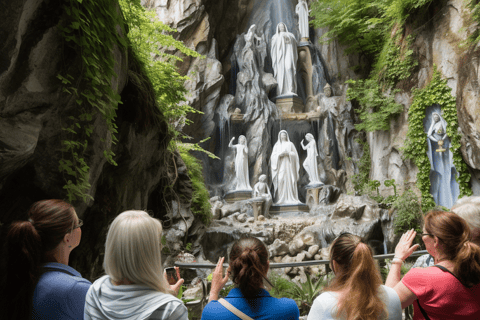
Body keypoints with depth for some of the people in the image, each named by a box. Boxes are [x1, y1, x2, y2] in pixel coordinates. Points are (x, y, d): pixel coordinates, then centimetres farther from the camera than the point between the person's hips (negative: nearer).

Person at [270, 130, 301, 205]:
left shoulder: (290, 144, 11)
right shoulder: (277, 145, 15)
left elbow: (295, 154, 4)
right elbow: (273, 155, 5)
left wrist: (288, 153, -13)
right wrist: (280, 154, -14)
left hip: (288, 164, -1)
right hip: (280, 165, 1)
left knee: (290, 180, -9)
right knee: (281, 180, -9)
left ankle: (291, 199, -9)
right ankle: (282, 200, -8)